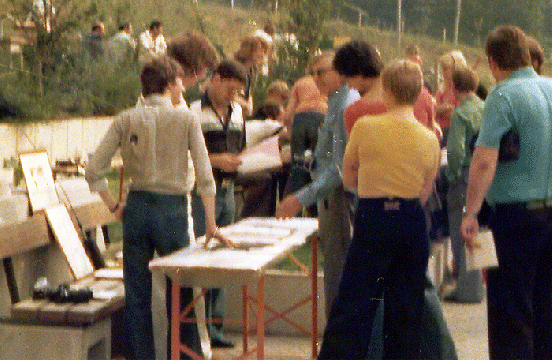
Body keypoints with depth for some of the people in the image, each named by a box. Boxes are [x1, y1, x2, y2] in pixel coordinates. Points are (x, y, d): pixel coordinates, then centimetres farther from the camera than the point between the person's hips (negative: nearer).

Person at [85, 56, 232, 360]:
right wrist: (211, 225, -2)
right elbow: (204, 176, -7)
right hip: (172, 208, -2)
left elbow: (94, 171, -2)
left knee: (136, 297, 9)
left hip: (136, 208, 2)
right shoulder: (186, 120, -4)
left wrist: (114, 207, 7)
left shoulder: (126, 120, 2)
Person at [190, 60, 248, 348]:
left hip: (227, 190, 7)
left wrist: (237, 160, 4)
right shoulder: (194, 111, -8)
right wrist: (215, 160, -17)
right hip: (202, 191, -7)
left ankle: (216, 324, 17)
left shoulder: (236, 112, 16)